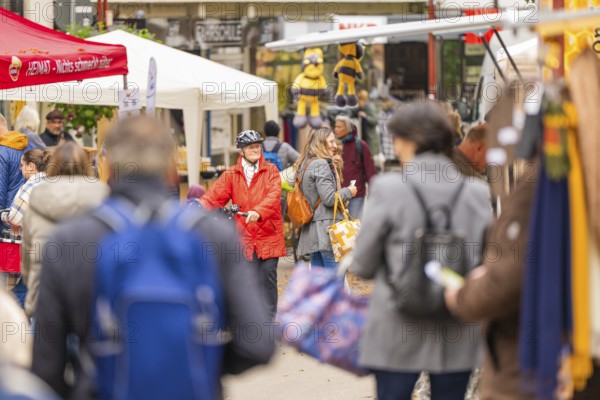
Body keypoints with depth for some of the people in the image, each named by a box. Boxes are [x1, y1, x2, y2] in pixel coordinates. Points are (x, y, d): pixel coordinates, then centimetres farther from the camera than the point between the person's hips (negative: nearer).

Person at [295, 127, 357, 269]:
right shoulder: (321, 165, -11)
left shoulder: (304, 165, 17)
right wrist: (348, 192, -1)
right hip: (327, 229, -10)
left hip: (311, 230, 10)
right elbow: (329, 198, -17)